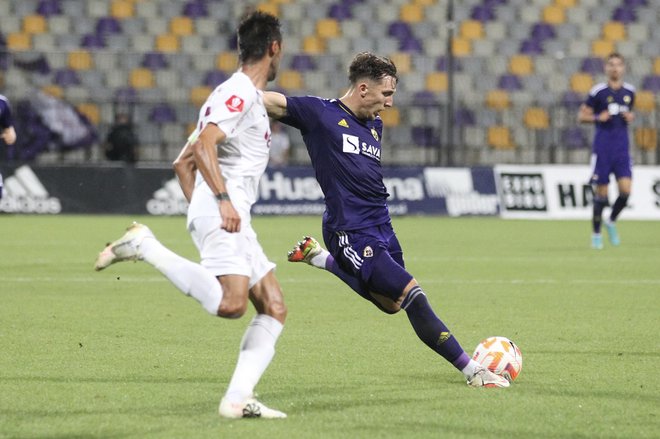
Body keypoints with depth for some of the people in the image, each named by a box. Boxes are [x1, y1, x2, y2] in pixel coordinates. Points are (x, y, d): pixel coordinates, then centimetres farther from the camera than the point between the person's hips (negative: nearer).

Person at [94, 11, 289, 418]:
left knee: (274, 309, 3)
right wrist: (223, 200, -28)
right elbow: (203, 144, -22)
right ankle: (145, 246, -15)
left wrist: (202, 209, 24)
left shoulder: (250, 97, 24)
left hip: (233, 219, 10)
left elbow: (183, 163, 27)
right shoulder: (239, 93, -5)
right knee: (231, 304, -26)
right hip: (222, 214, -10)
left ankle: (238, 399, -4)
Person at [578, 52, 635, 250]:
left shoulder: (629, 91, 8)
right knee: (601, 192, -1)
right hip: (602, 147, -3)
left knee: (625, 189, -10)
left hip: (622, 147, 3)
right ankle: (596, 233, 15)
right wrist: (598, 117, -17)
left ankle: (611, 222, 16)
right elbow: (581, 116, 1)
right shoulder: (598, 91, -4)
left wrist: (631, 117, 3)